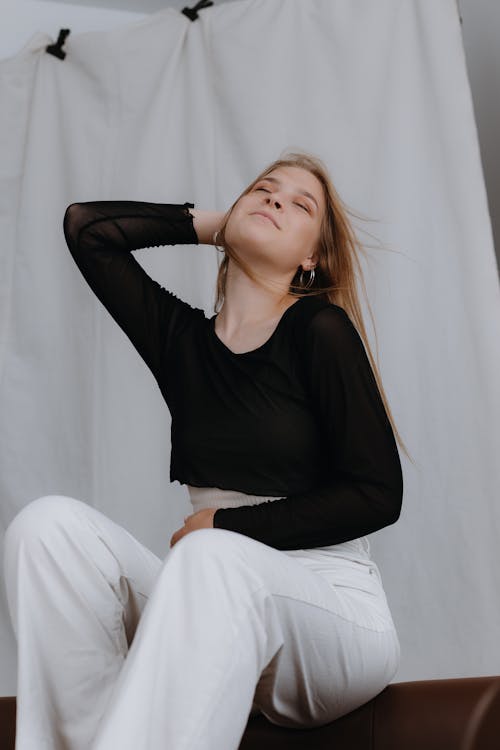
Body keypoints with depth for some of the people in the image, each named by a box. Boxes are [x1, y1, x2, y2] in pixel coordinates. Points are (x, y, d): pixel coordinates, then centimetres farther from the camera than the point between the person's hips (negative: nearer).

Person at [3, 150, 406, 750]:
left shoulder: (320, 330, -3)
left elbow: (377, 495, -7)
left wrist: (227, 526, -9)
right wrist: (209, 225, 14)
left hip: (333, 611, -4)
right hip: (224, 613, 4)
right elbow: (87, 226, 11)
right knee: (52, 522, -19)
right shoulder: (182, 338, 10)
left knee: (215, 557, -37)